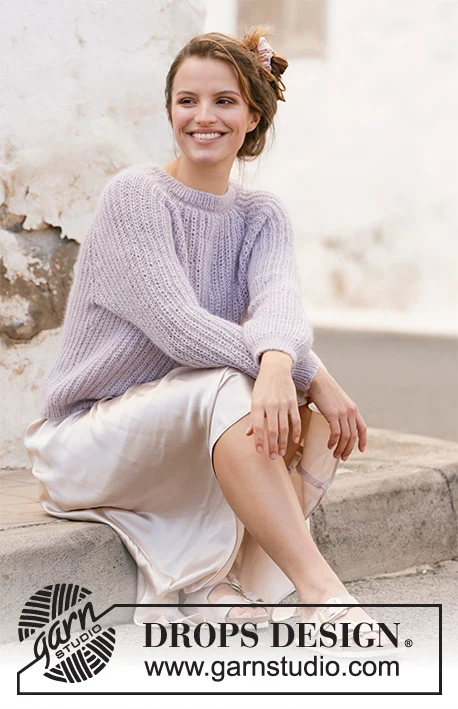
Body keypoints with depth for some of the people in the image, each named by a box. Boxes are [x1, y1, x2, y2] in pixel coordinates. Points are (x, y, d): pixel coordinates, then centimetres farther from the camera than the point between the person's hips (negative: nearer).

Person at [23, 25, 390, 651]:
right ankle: (322, 592, -39)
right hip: (87, 434, -6)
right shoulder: (134, 195, -11)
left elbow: (278, 299, -18)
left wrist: (278, 364, -43)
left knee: (290, 400, -20)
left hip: (193, 440, 6)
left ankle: (216, 587, -21)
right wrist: (309, 373, -34)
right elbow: (179, 327, -25)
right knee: (229, 387, -32)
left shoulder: (260, 217, 5)